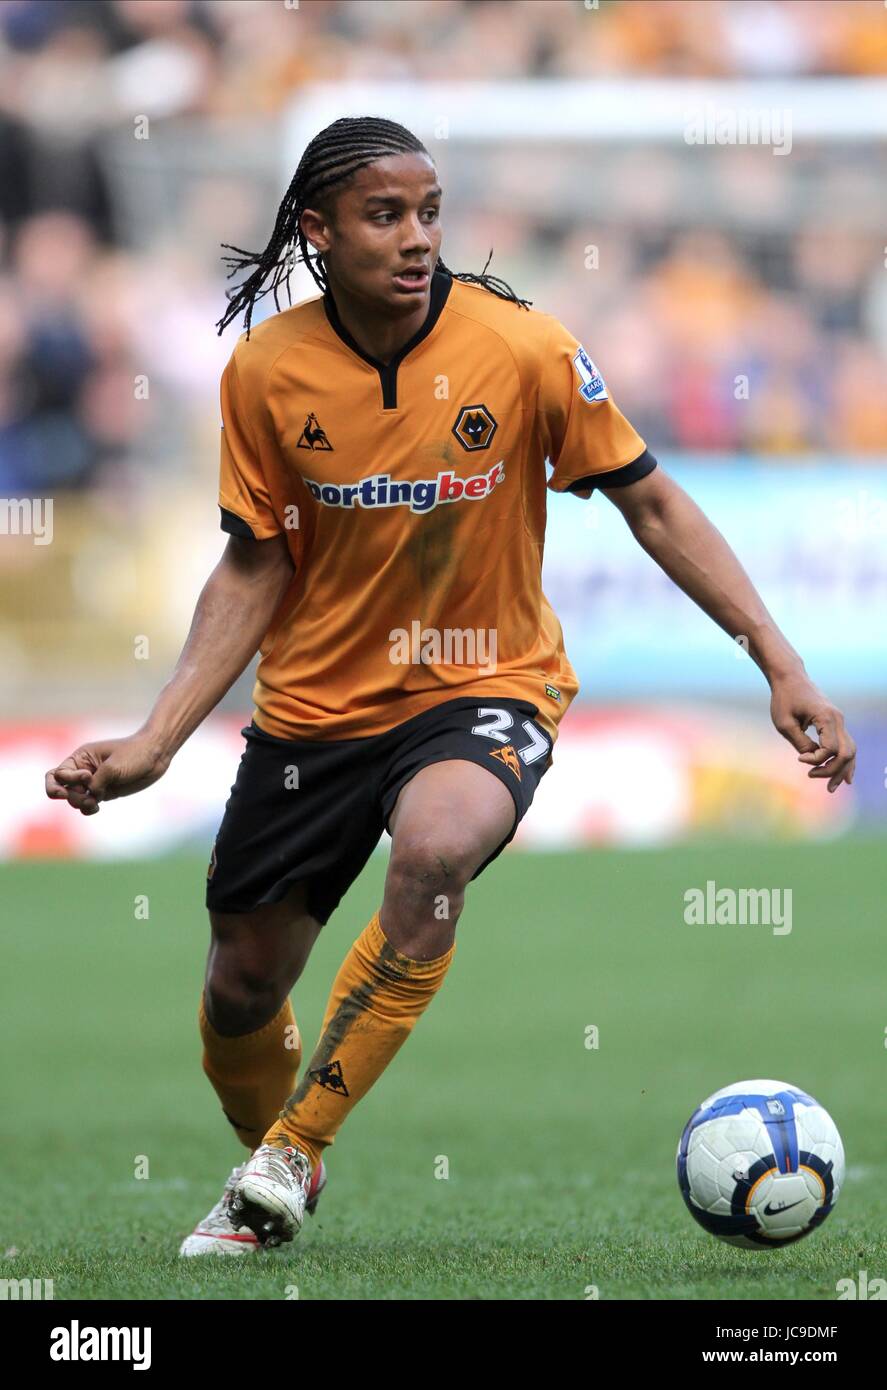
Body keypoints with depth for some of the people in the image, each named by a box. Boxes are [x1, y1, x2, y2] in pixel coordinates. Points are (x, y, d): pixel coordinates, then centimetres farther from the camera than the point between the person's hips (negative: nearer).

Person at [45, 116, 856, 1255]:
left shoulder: (522, 345, -14)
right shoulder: (265, 370, -9)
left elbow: (653, 507, -6)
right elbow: (255, 570, 0)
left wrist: (782, 667, -10)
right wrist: (153, 743, -7)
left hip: (485, 686, -3)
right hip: (315, 701, 3)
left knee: (436, 847, -34)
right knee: (245, 977, 7)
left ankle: (291, 1151, -19)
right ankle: (272, 1180, 41)